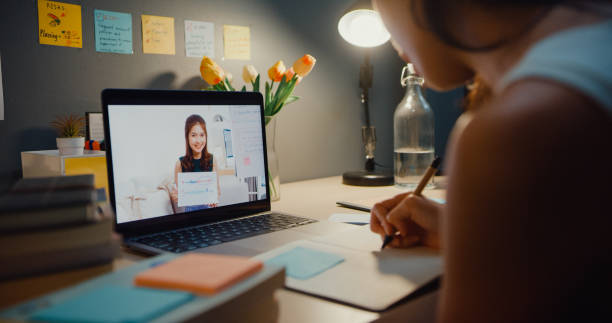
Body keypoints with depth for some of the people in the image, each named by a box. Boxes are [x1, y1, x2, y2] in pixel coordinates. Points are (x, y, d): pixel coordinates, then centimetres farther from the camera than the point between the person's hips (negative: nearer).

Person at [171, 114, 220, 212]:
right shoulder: (180, 163, -3)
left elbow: (217, 188, 8)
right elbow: (177, 198, 4)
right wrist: (175, 197, -18)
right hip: (190, 208, 0)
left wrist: (215, 198, -13)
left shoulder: (212, 160, 0)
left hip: (209, 208, 0)